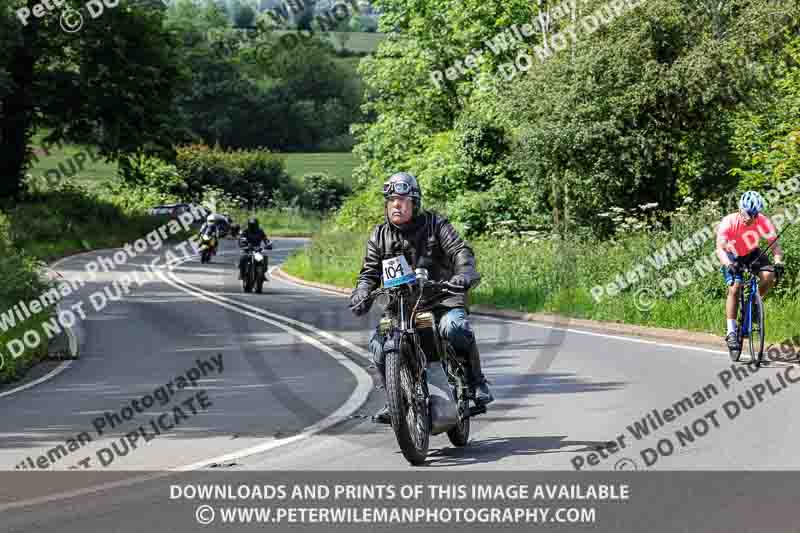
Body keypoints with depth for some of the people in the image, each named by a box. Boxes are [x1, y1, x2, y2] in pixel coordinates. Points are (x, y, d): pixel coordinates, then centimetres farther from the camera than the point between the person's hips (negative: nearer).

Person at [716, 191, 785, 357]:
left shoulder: (763, 222, -27)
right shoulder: (729, 222, -32)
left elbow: (775, 244, -26)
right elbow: (720, 248, -37)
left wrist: (778, 262, -46)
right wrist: (728, 265, -55)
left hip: (752, 254, 2)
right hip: (732, 256, -2)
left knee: (769, 276, -25)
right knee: (734, 289, -20)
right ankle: (731, 332, -13)